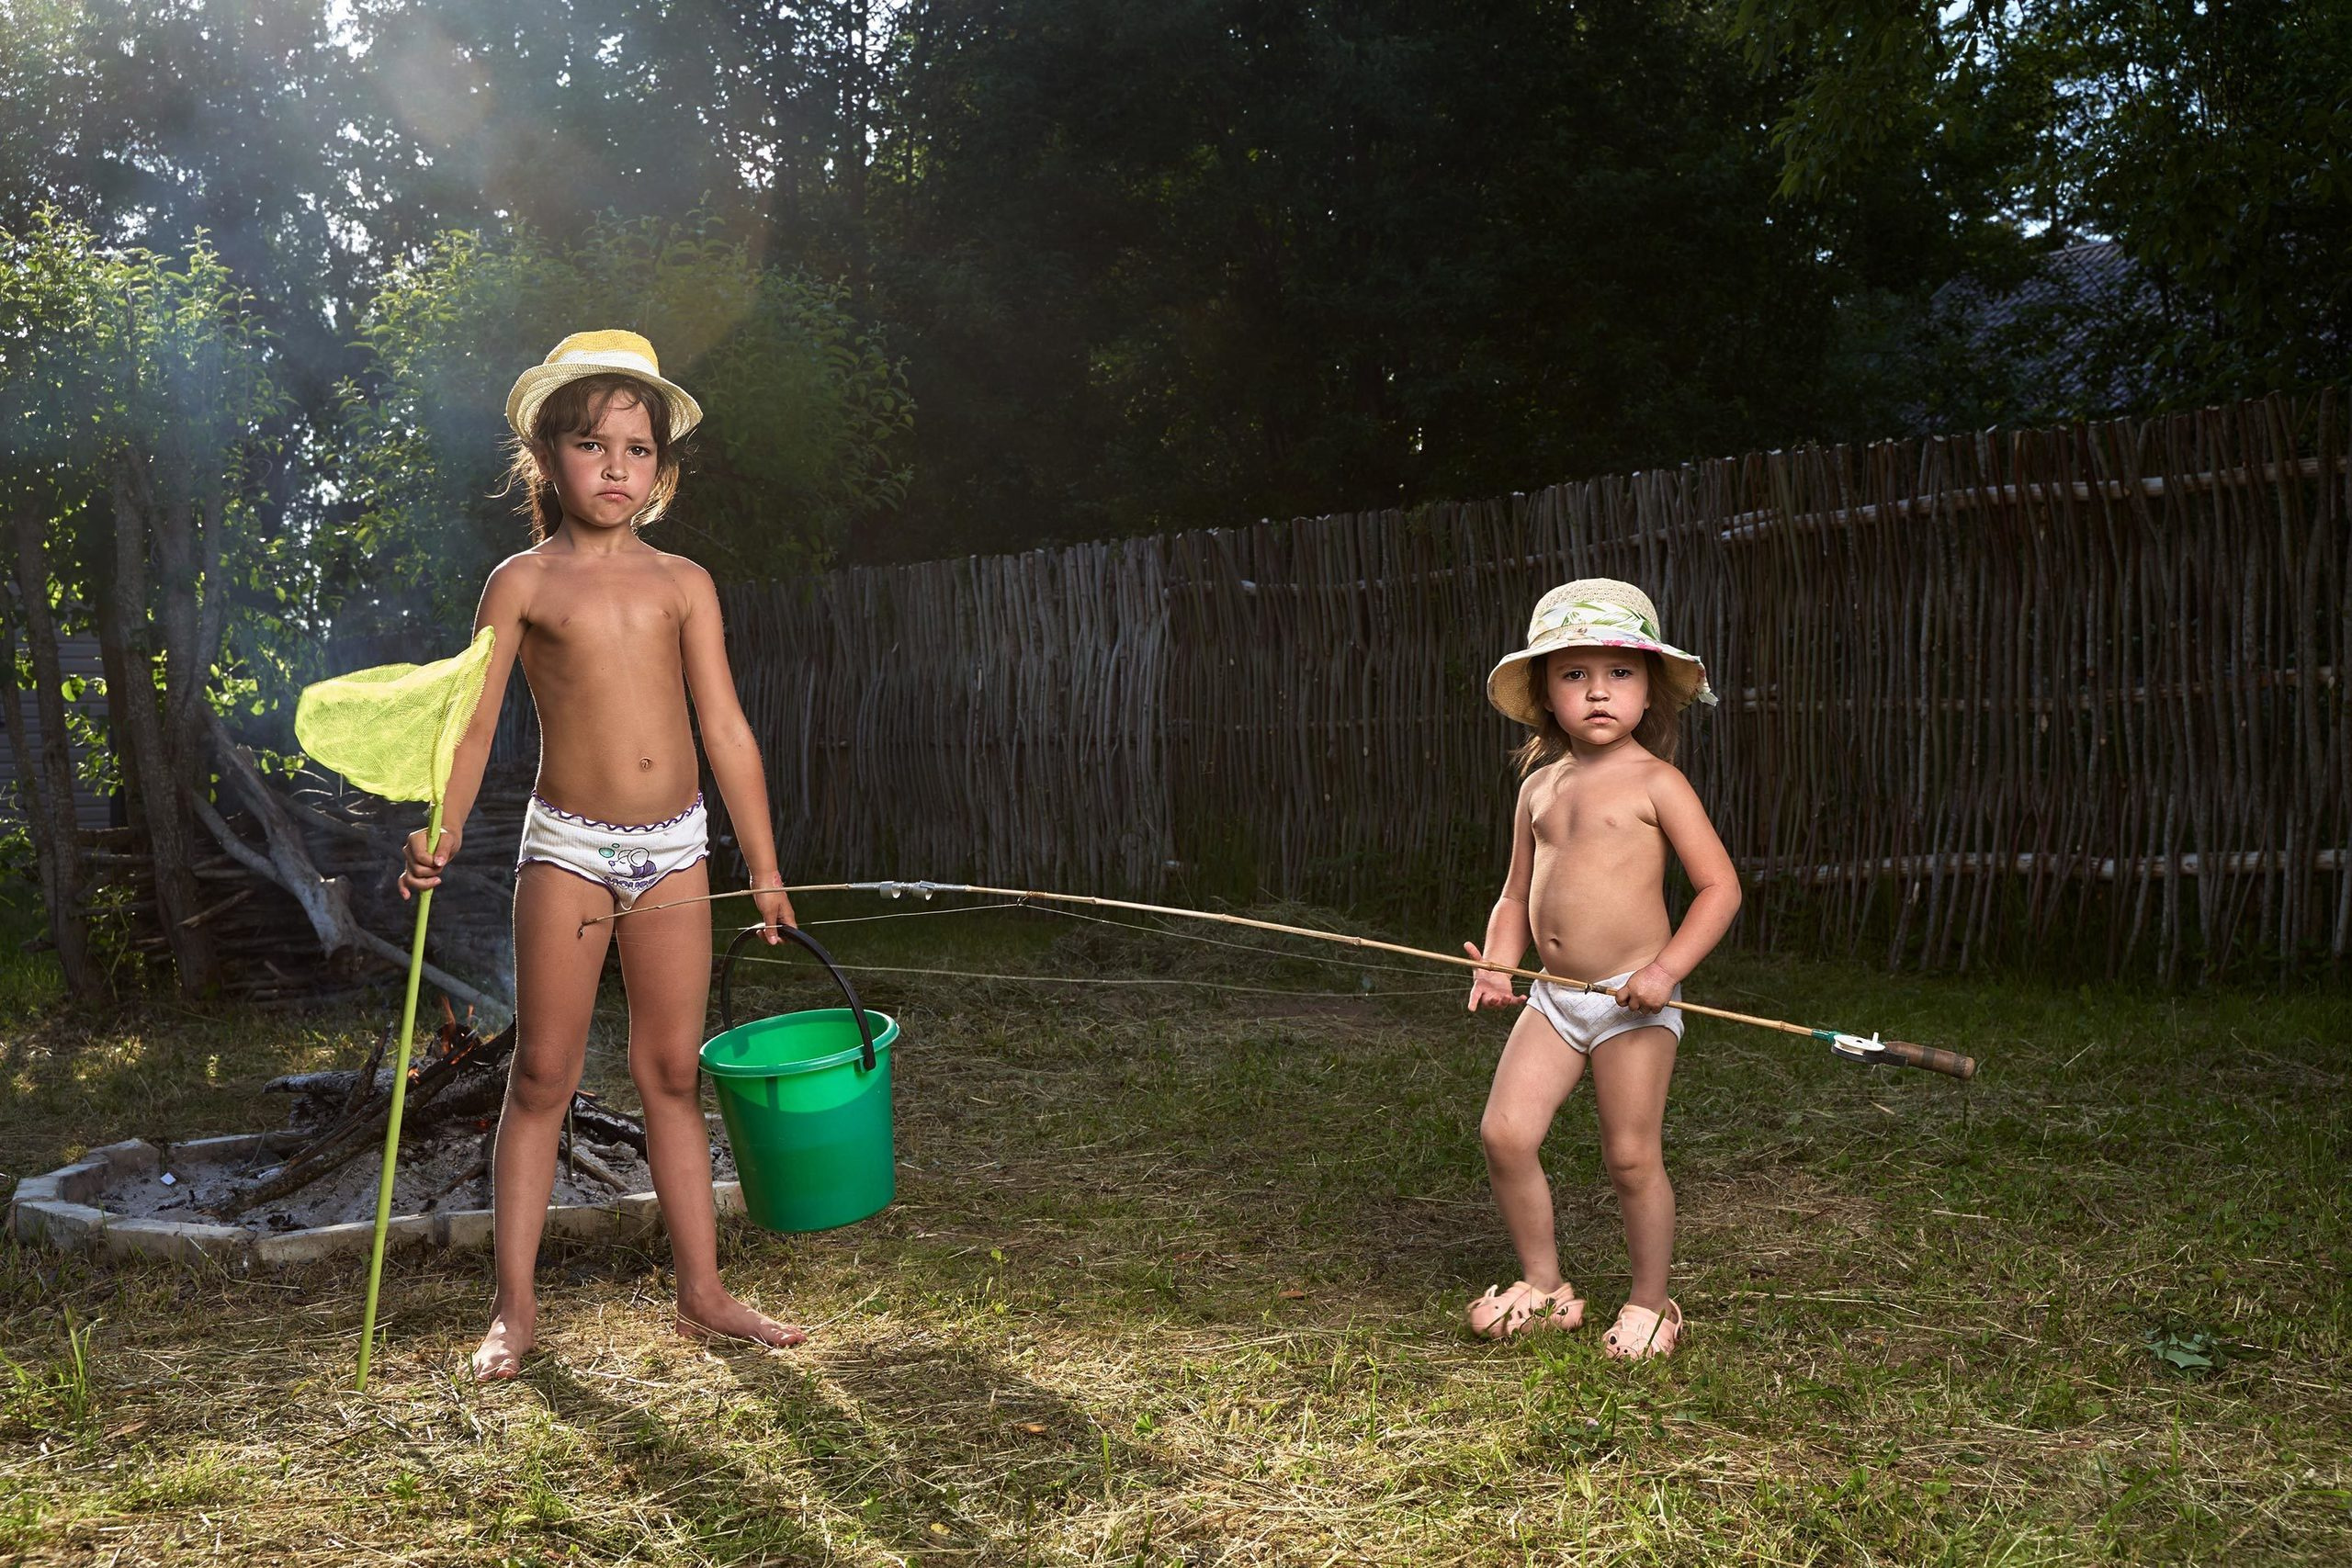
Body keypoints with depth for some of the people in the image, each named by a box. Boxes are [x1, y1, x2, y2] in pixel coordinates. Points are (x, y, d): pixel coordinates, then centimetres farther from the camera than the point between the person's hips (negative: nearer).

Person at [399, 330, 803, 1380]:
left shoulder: (682, 583, 6)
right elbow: (473, 718, -4)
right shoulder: (524, 582, 0)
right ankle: (515, 1305, 11)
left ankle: (702, 1291, 16)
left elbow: (725, 729, 6)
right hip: (567, 846, -2)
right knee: (542, 1074, 1)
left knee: (673, 1070, 8)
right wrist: (442, 829, -21)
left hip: (674, 843, 2)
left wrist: (765, 869, 6)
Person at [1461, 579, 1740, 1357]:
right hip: (1553, 998, 5)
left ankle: (1650, 1304, 21)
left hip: (1633, 1001, -5)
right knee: (1505, 1131, -4)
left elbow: (1720, 886, -9)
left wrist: (1667, 968, -20)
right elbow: (1516, 896, 17)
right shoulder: (1539, 786, 11)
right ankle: (1544, 1286, 14)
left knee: (1632, 1157, 0)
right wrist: (1496, 967, -1)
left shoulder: (1654, 781, -6)